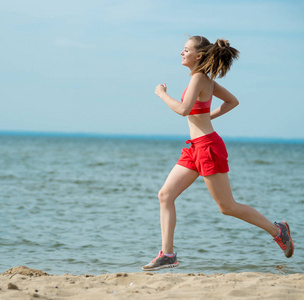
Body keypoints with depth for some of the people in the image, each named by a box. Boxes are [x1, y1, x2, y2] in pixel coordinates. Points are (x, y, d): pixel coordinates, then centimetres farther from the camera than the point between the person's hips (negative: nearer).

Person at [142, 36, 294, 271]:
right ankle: (167, 254, 0)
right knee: (165, 195, 1)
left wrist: (162, 94, -10)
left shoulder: (199, 77, -13)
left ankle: (276, 230, 14)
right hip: (195, 148, 10)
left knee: (227, 207, -1)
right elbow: (233, 101, 22)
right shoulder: (206, 79, 13)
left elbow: (183, 109, -25)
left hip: (208, 146, -10)